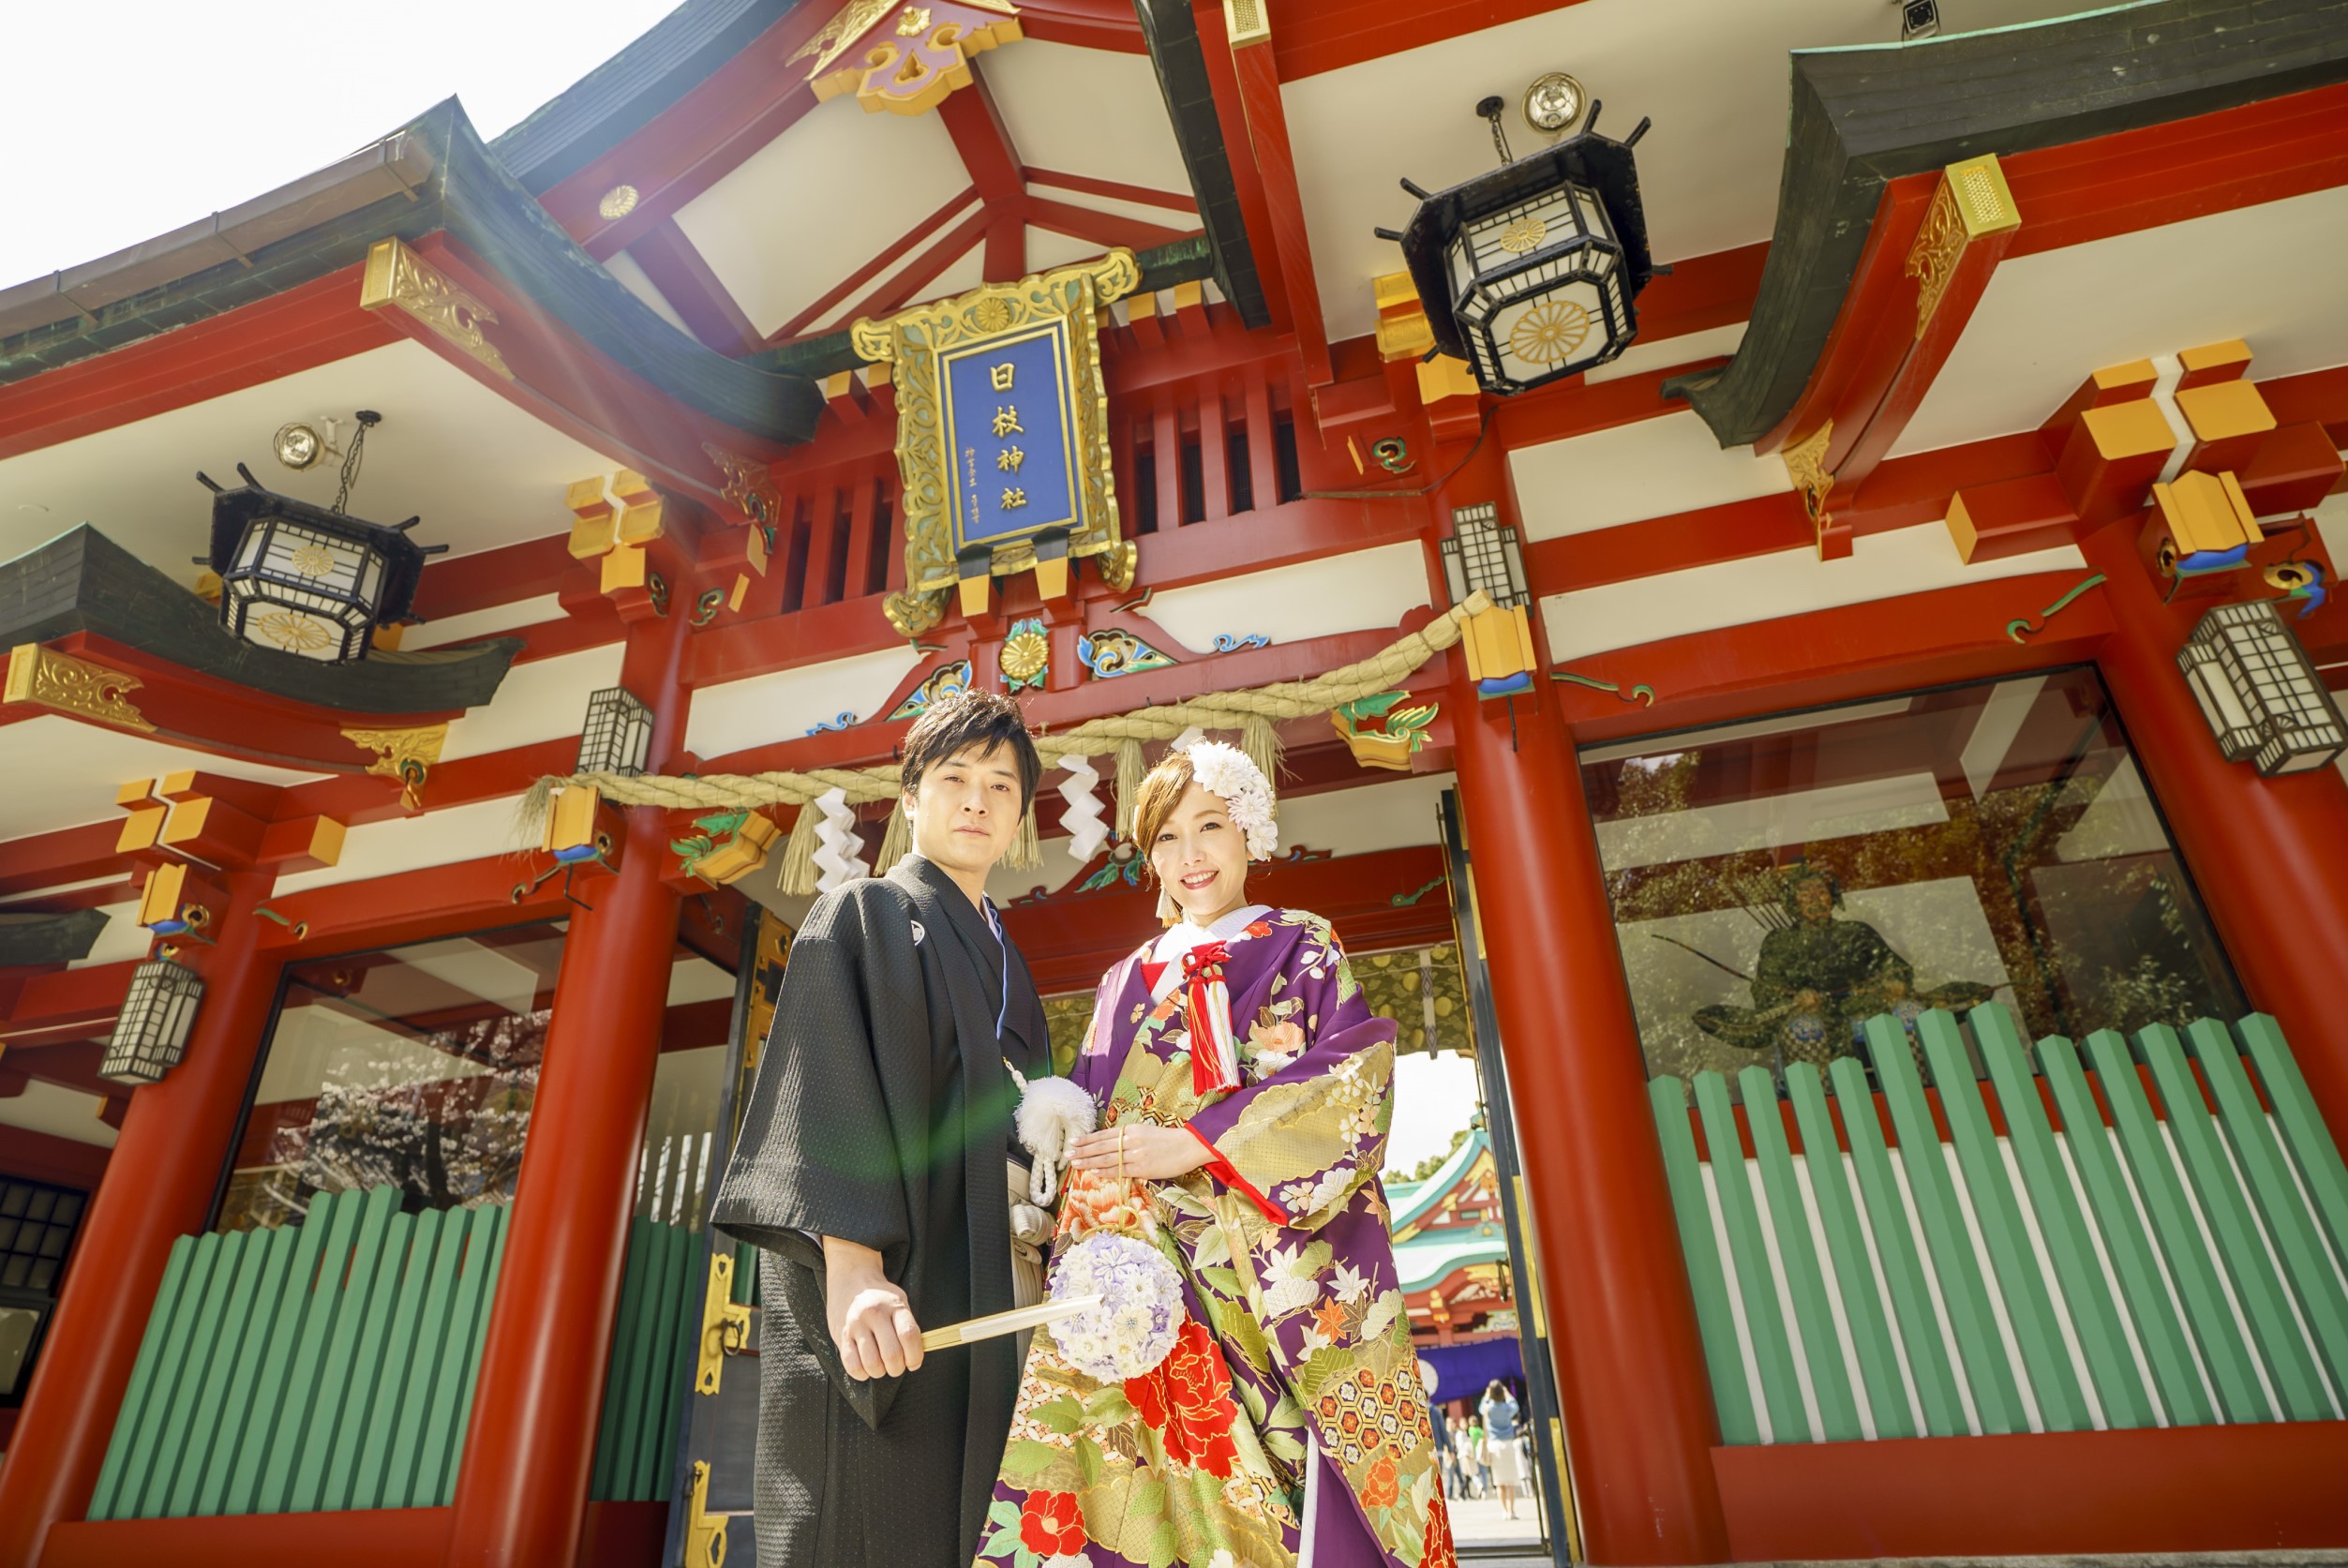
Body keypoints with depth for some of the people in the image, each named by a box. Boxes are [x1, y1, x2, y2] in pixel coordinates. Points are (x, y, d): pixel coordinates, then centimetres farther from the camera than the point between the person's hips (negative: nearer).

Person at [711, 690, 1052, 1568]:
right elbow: (826, 1091, -13)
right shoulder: (861, 917, 0)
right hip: (874, 1287, -6)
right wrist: (852, 1264, -25)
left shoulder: (1005, 964, 19)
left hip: (977, 1299, 7)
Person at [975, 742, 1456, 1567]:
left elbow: (1353, 1090, -6)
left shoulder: (1302, 949, 9)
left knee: (1270, 1501, -9)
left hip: (1276, 1274, -3)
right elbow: (1084, 1120, 19)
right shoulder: (1126, 982, 21)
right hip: (1136, 1274, 3)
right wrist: (1067, 1141, -4)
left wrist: (1197, 1142, -13)